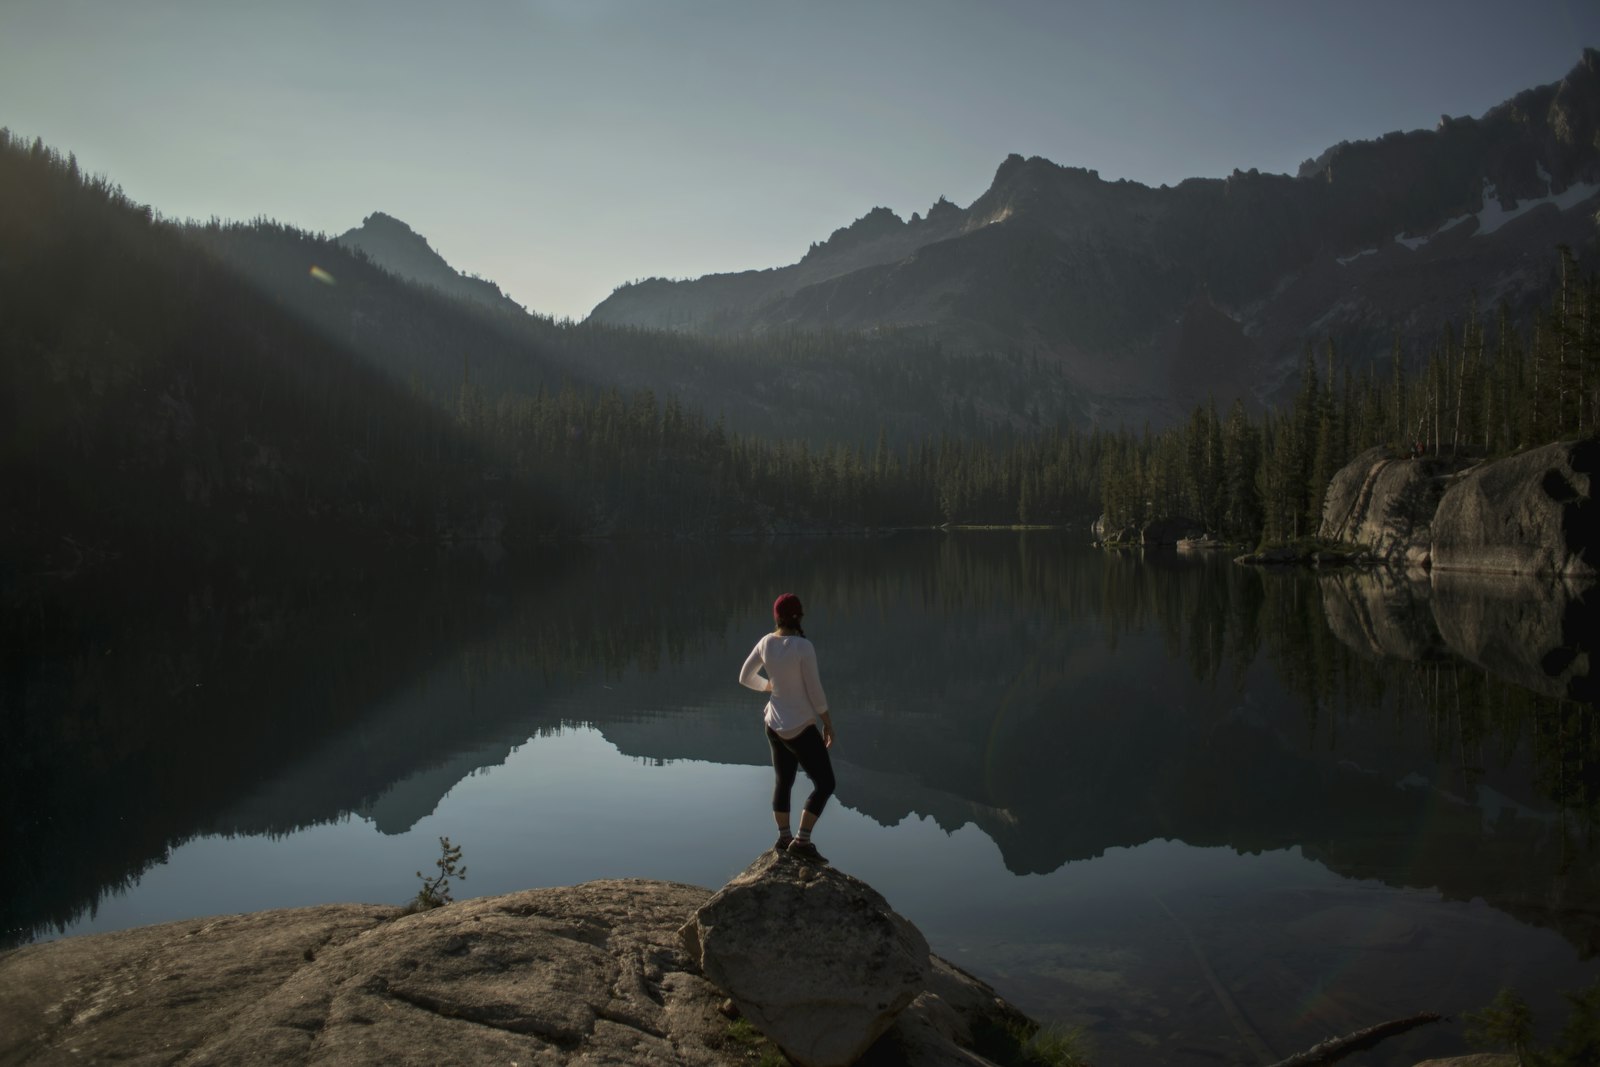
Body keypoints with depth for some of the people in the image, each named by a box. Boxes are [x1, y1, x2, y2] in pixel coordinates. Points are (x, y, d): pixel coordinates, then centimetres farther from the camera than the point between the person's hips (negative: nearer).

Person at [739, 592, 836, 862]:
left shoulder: (765, 643, -5)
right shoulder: (803, 647, -25)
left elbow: (745, 678, 7)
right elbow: (814, 690, -19)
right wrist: (828, 723, -6)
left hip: (775, 724, 7)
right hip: (801, 728, -7)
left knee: (783, 781, 23)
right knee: (825, 784, 4)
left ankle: (784, 838, 30)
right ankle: (802, 840, -2)